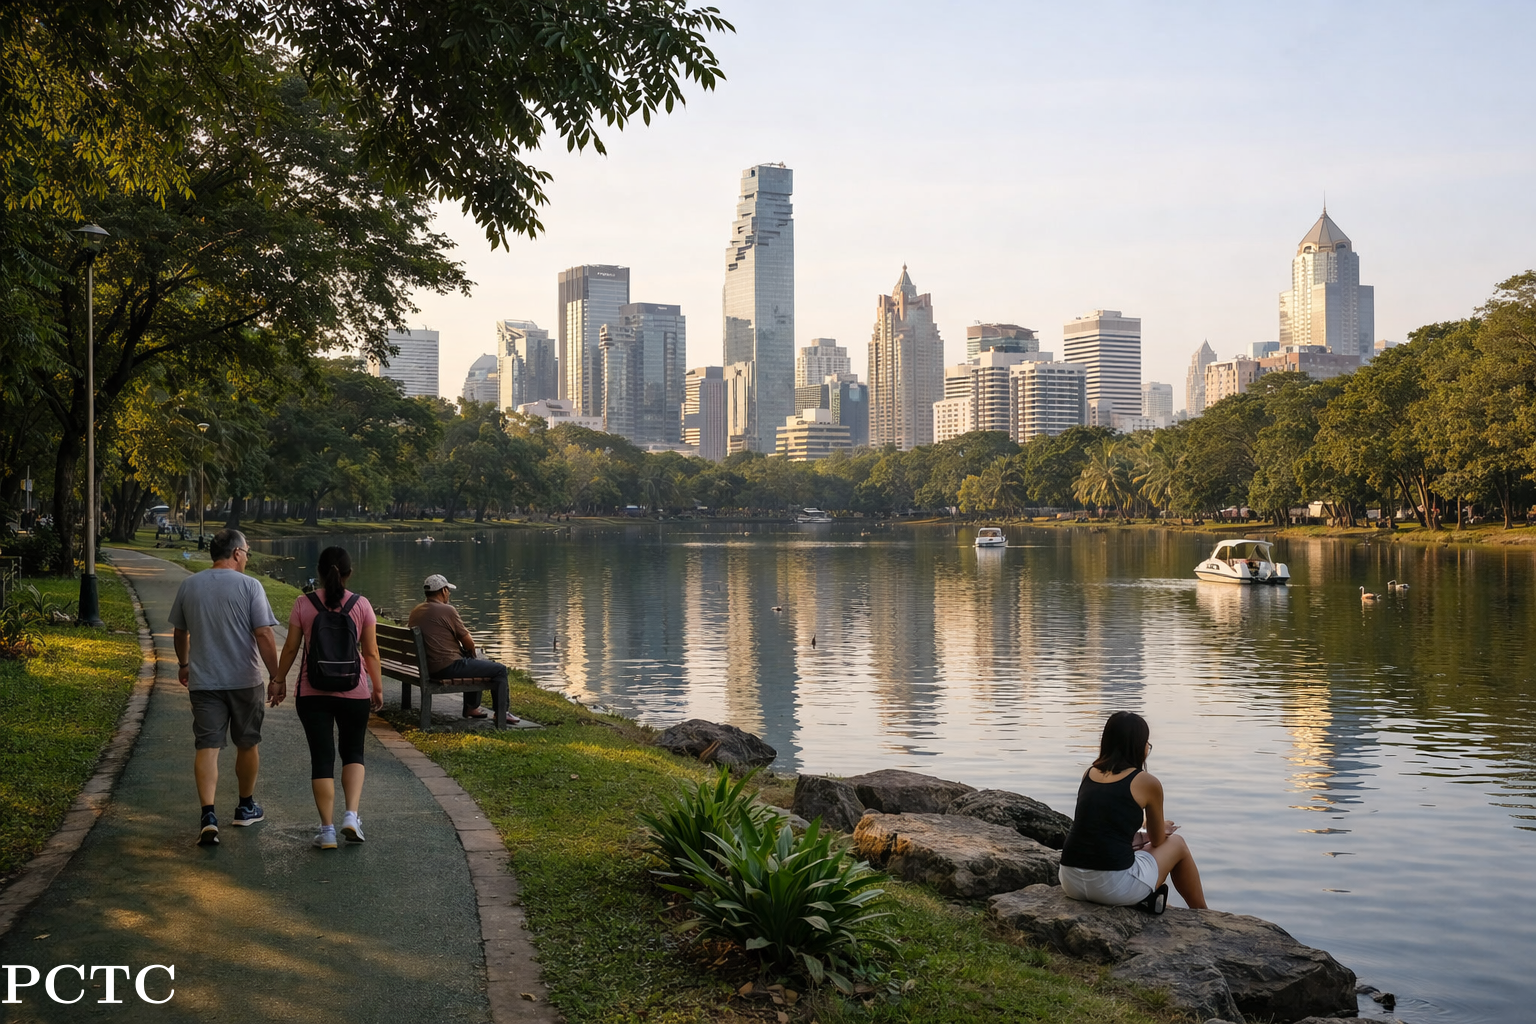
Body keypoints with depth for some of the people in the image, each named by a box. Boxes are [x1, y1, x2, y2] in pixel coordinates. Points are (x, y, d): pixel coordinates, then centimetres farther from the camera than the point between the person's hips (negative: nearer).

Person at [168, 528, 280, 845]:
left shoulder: (188, 586, 4)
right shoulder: (249, 586, -8)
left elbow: (179, 632, 16)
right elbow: (264, 635, -13)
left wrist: (183, 664, 32)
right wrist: (275, 676, -6)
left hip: (203, 680, 2)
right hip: (244, 680, -2)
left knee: (207, 747, -1)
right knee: (246, 744, 15)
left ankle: (208, 815, -15)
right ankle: (246, 808, 30)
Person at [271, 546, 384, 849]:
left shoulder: (303, 604, -3)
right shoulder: (361, 605, -4)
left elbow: (290, 647, 1)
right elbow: (371, 653, -2)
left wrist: (280, 680, 14)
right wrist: (378, 688, 9)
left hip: (313, 693, 0)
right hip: (354, 691, 0)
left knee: (322, 758, 5)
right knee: (353, 752, 16)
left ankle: (327, 830, 5)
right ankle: (351, 815, -1)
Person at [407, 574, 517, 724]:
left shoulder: (416, 611, 9)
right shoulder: (447, 610, -16)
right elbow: (469, 643, -11)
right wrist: (471, 653, 14)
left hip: (428, 667, 9)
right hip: (449, 667, -9)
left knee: (479, 662, 33)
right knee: (500, 669, 1)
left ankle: (471, 707, 36)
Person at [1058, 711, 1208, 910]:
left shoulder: (1089, 773, 13)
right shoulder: (1147, 783, -1)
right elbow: (1158, 842, 14)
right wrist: (1160, 829, 36)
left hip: (1071, 882, 5)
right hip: (1115, 886, -5)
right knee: (1177, 844, 23)